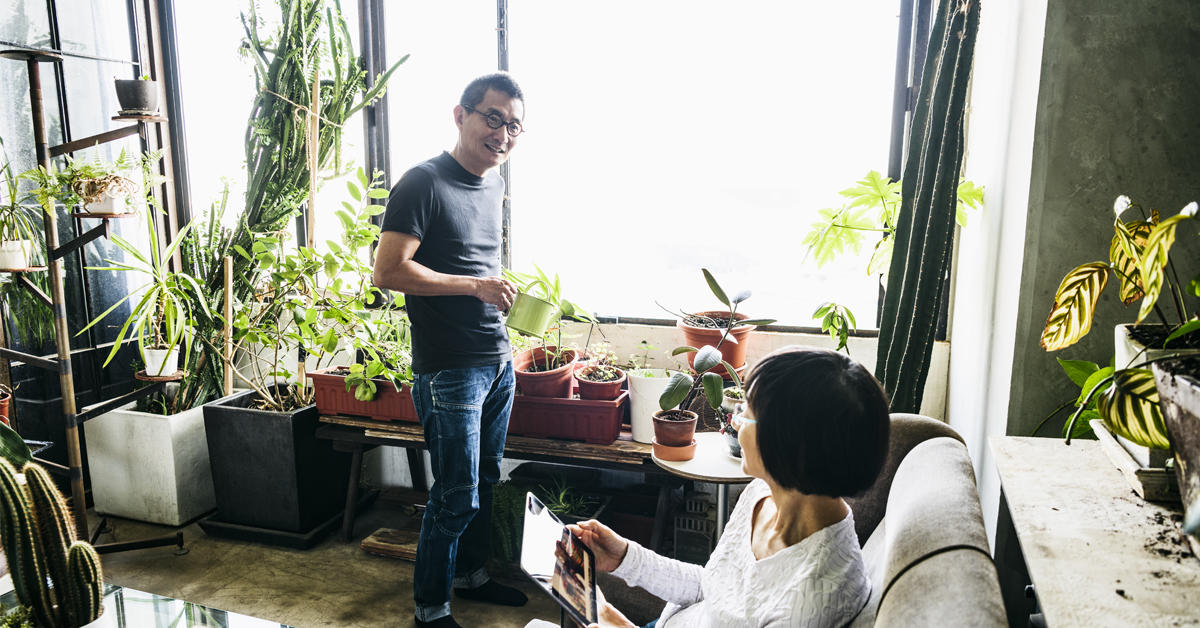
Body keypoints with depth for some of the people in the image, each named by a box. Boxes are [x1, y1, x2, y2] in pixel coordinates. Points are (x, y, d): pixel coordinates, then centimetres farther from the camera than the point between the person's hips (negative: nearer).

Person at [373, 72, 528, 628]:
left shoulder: (495, 184, 11)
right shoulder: (423, 184, -14)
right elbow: (388, 272, -19)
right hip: (449, 370, -8)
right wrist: (475, 285, -20)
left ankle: (470, 574, 39)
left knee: (486, 483, 19)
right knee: (457, 495, 0)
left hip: (498, 361, 8)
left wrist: (501, 290, 11)